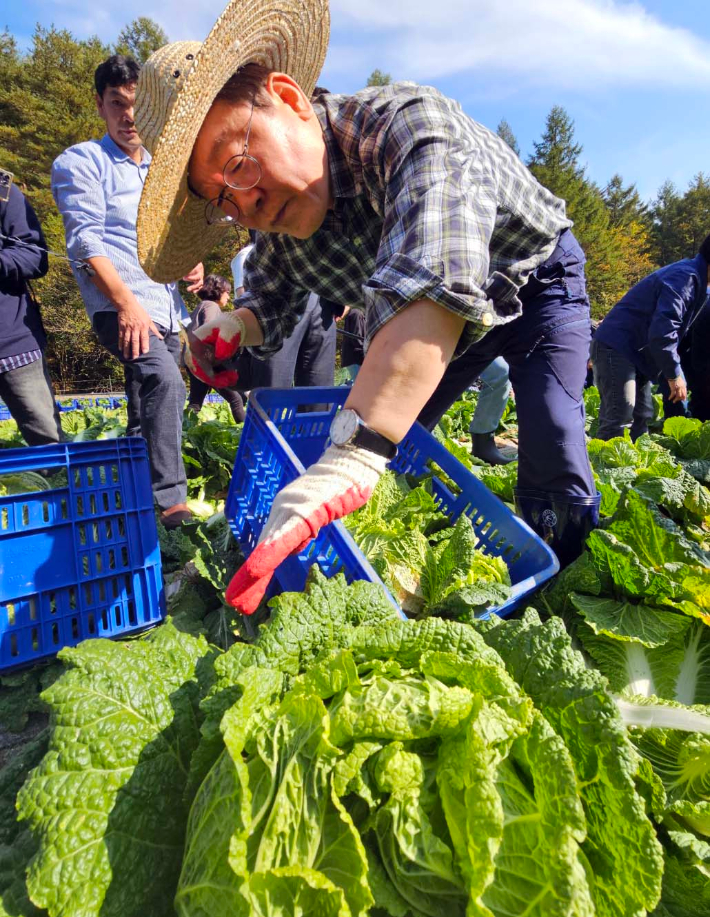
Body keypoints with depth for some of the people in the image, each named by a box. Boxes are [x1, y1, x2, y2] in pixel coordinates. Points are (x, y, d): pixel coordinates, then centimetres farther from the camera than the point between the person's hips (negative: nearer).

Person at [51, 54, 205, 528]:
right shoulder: (81, 162, 3)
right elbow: (86, 239, -9)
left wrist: (192, 261, 5)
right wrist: (126, 302, -22)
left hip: (167, 310, 7)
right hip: (123, 308, -7)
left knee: (149, 410, 10)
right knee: (165, 381, -31)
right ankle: (169, 501, -27)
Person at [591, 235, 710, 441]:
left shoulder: (691, 276, 17)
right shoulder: (685, 278, -16)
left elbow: (672, 328, 22)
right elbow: (663, 331, -24)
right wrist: (674, 375, -18)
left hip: (636, 352, 11)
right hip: (616, 348, -11)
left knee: (641, 418, 11)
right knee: (620, 420, -16)